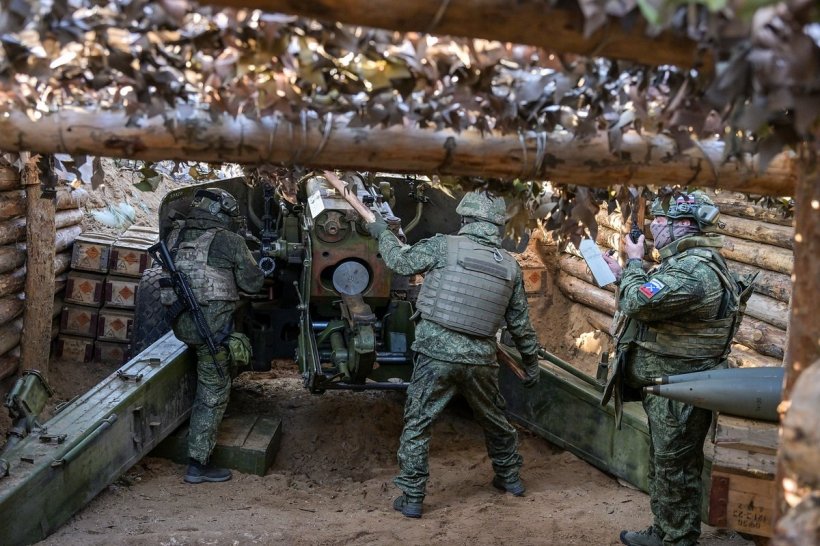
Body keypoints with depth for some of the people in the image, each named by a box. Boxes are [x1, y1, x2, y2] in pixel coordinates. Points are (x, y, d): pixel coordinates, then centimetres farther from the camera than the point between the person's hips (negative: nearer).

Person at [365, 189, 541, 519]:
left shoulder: (444, 246, -6)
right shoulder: (510, 266, 5)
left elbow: (401, 261, 7)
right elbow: (520, 323, 10)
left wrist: (382, 233, 26)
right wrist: (531, 362, 23)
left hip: (437, 353, -3)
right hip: (480, 360, 4)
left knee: (416, 425, 8)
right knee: (494, 419, 25)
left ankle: (412, 498, 9)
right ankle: (510, 478, 40)